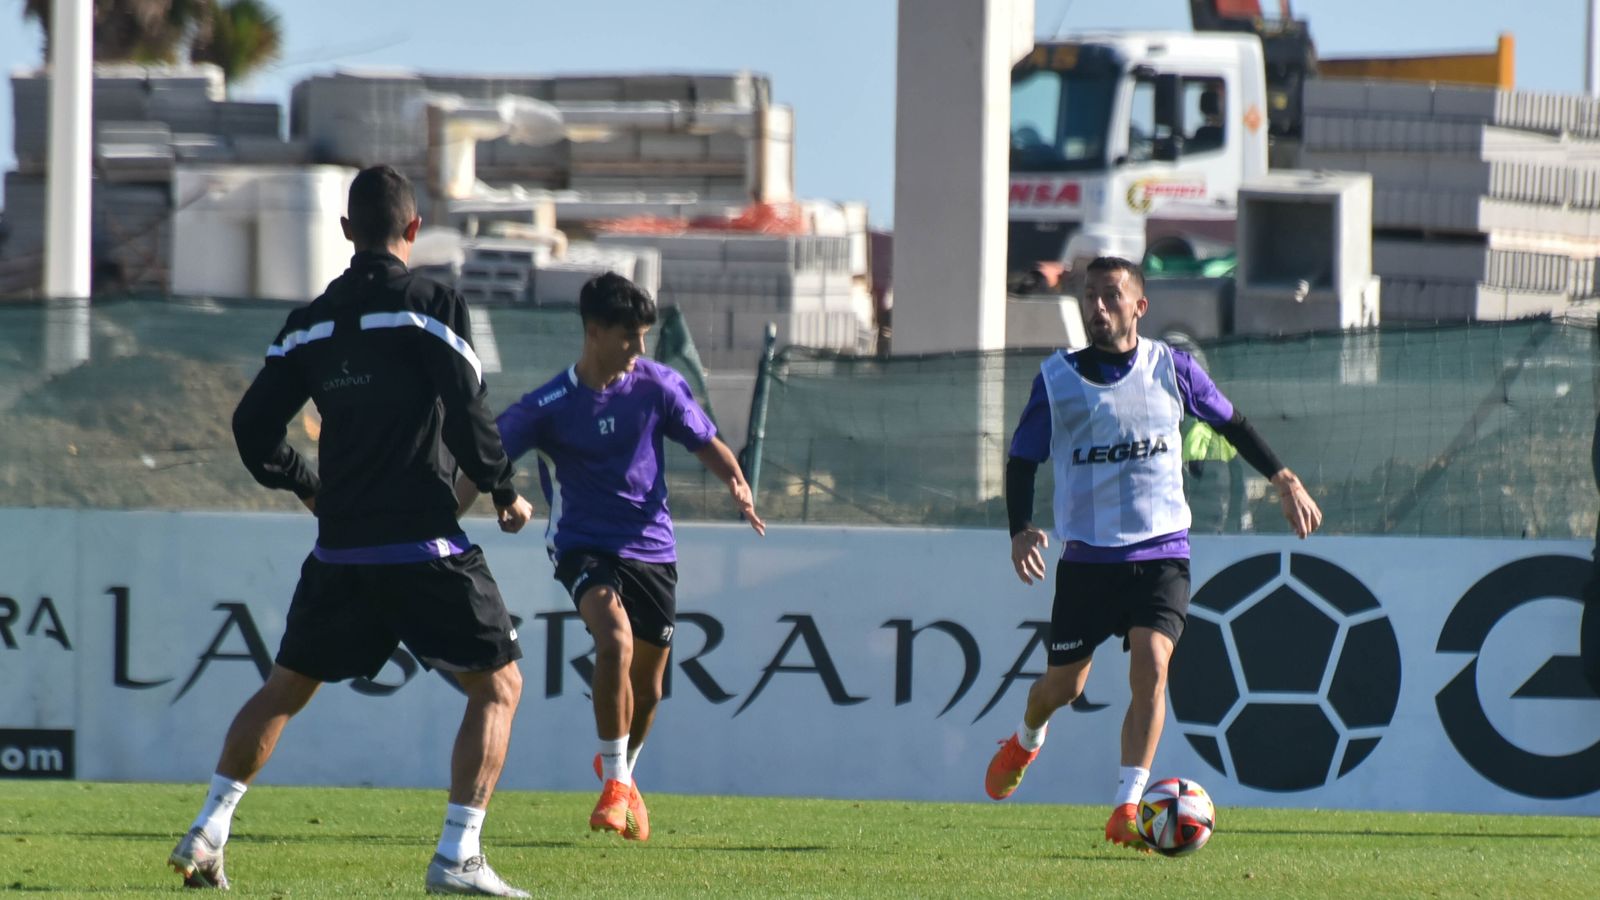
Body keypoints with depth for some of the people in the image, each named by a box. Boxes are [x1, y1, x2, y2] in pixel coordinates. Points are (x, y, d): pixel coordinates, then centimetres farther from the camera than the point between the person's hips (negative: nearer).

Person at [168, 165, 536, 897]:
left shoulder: (310, 323, 9)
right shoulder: (429, 307, -8)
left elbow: (253, 427, 10)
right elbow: (466, 417, -14)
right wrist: (505, 493, 2)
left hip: (340, 551, 5)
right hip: (425, 546, -5)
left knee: (286, 687, 20)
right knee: (498, 685, 4)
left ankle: (207, 834, 13)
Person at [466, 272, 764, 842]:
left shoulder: (657, 385, -2)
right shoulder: (549, 407, -10)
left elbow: (707, 445, 6)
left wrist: (736, 482, -15)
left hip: (652, 546, 4)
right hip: (585, 545, -4)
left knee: (647, 682, 11)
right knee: (615, 641, -30)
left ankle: (623, 769, 42)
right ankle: (615, 780, -17)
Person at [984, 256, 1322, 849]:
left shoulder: (1170, 368, 2)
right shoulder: (1057, 378, 0)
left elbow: (1230, 424, 15)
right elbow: (1023, 459, 4)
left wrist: (1284, 481, 8)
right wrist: (1021, 530, -12)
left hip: (1161, 554, 0)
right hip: (1086, 556, 1)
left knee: (1151, 665, -21)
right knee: (1064, 684, 9)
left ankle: (1127, 811, -21)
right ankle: (1025, 743, 46)